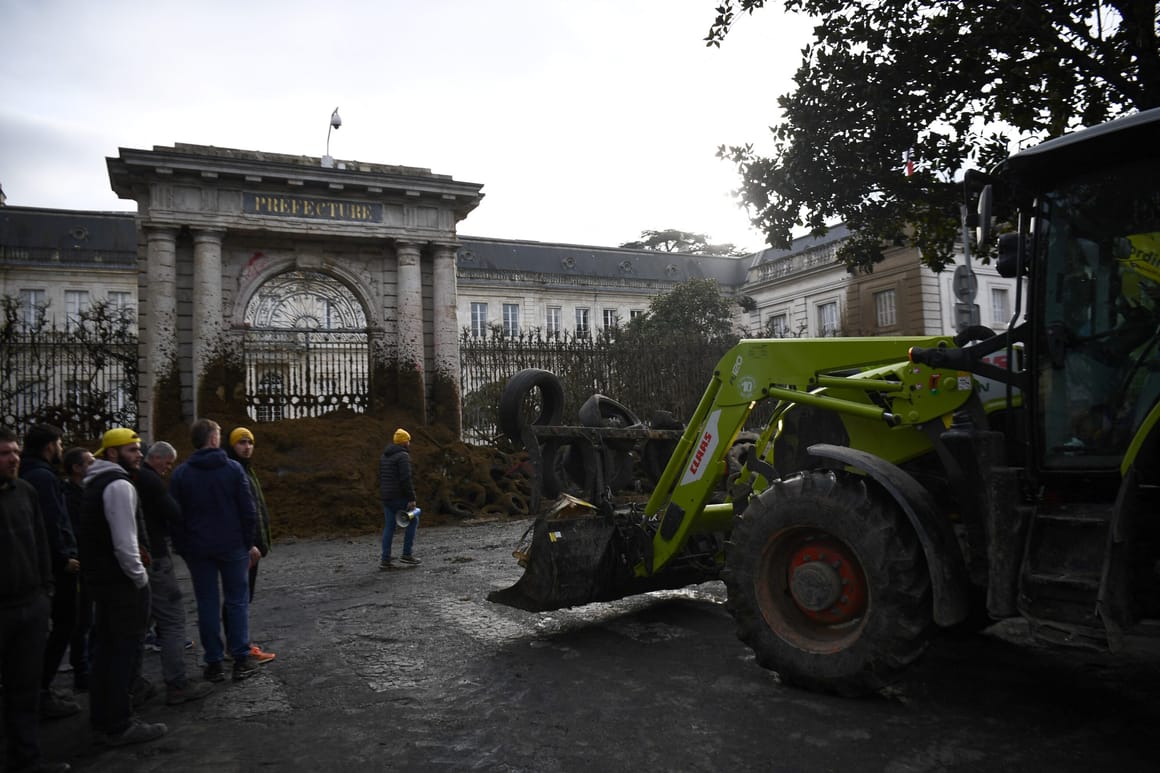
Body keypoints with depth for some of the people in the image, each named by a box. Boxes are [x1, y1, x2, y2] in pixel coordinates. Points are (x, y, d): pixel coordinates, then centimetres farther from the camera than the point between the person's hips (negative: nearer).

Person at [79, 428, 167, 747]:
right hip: (122, 581, -10)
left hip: (101, 578, 10)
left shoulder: (97, 483, 15)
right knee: (125, 651, -3)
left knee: (105, 649, 16)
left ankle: (102, 721, 25)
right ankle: (119, 726, 4)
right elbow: (124, 542, -23)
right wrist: (140, 576, -13)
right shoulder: (119, 485, -17)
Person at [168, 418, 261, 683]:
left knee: (207, 604, 9)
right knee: (237, 601, 7)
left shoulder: (181, 474, 0)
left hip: (197, 549, 2)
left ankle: (213, 662, 11)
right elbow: (248, 510, -6)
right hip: (232, 547, -2)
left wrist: (182, 548, 10)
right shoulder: (233, 468, -6)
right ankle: (241, 659, 8)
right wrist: (250, 543, 3)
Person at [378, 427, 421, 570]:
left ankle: (385, 559, 6)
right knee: (412, 521, 7)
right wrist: (412, 498, -19)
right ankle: (407, 554, 5)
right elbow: (406, 479, -21)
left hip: (386, 497, 8)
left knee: (389, 527, 9)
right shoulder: (403, 456, -13)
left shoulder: (384, 456, 15)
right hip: (400, 497, -8)